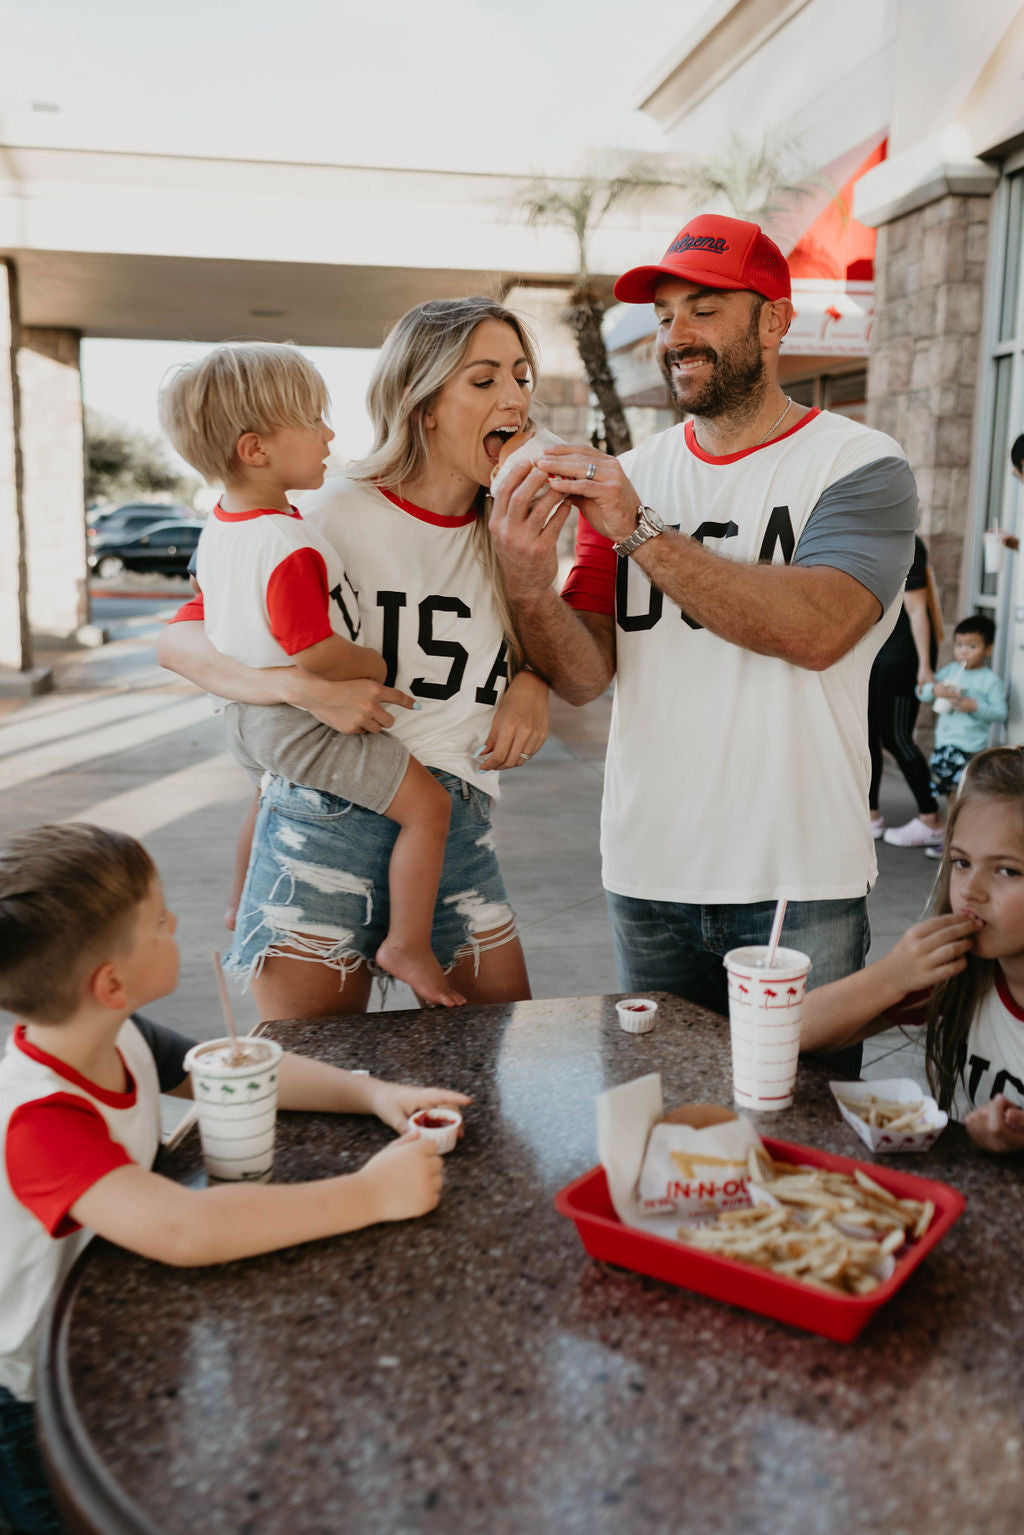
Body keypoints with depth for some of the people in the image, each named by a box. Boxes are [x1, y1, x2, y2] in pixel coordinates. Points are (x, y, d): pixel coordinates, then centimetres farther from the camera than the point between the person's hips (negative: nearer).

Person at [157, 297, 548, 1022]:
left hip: (463, 831, 5)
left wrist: (533, 680, 0)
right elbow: (180, 640, -9)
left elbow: (535, 644, 24)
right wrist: (304, 686, -25)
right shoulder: (339, 515, -9)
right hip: (328, 824, -5)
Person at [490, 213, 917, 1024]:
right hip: (647, 874, 4)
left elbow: (817, 631, -22)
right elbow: (586, 676, 0)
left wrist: (642, 532, -23)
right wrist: (530, 586, -20)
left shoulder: (860, 464, -4)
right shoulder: (629, 478, 7)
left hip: (798, 889, -3)